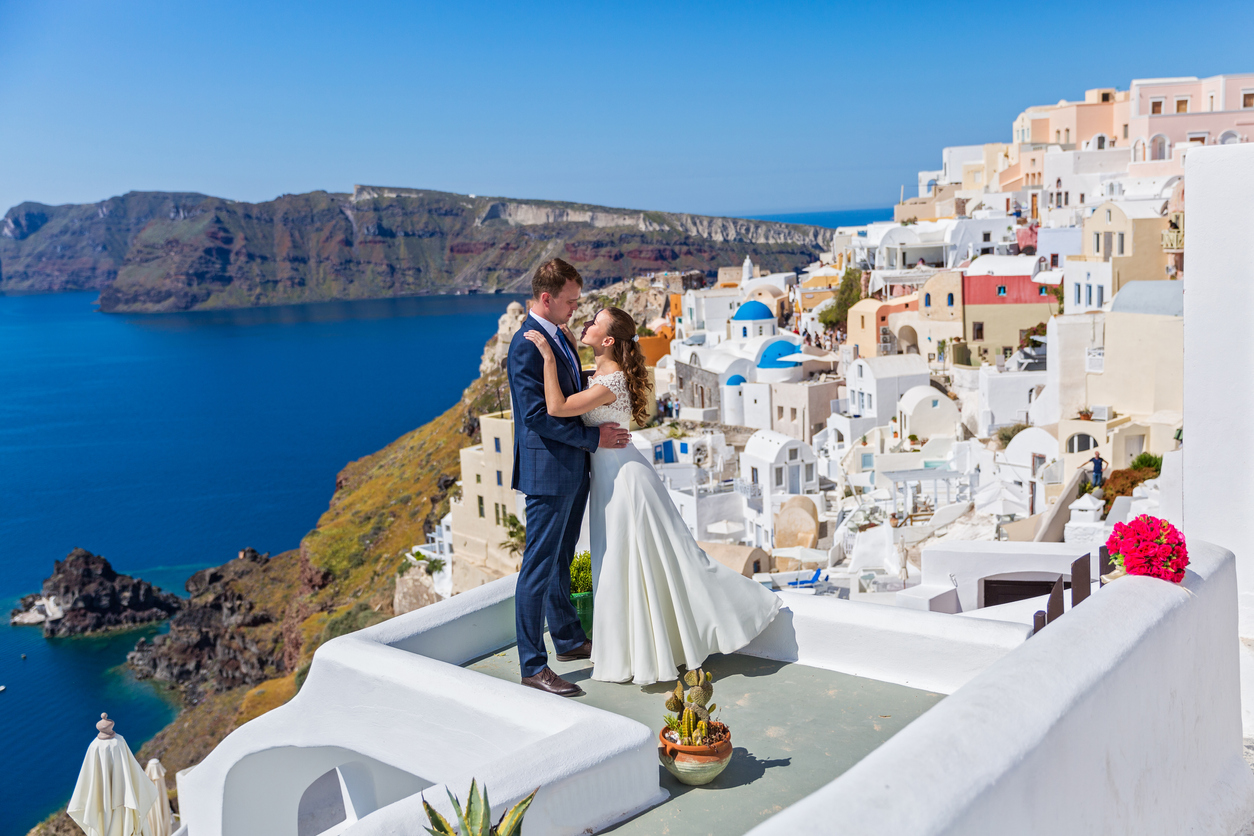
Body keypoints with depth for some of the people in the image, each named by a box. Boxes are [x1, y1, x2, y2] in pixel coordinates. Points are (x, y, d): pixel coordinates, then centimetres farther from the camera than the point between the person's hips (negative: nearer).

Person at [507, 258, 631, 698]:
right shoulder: (526, 345, -18)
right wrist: (594, 437, -18)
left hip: (573, 467, 10)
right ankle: (533, 665, 4)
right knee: (539, 566, -3)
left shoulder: (558, 335, 11)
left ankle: (568, 639, 35)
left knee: (561, 559, 21)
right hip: (547, 469, -10)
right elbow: (538, 415, -22)